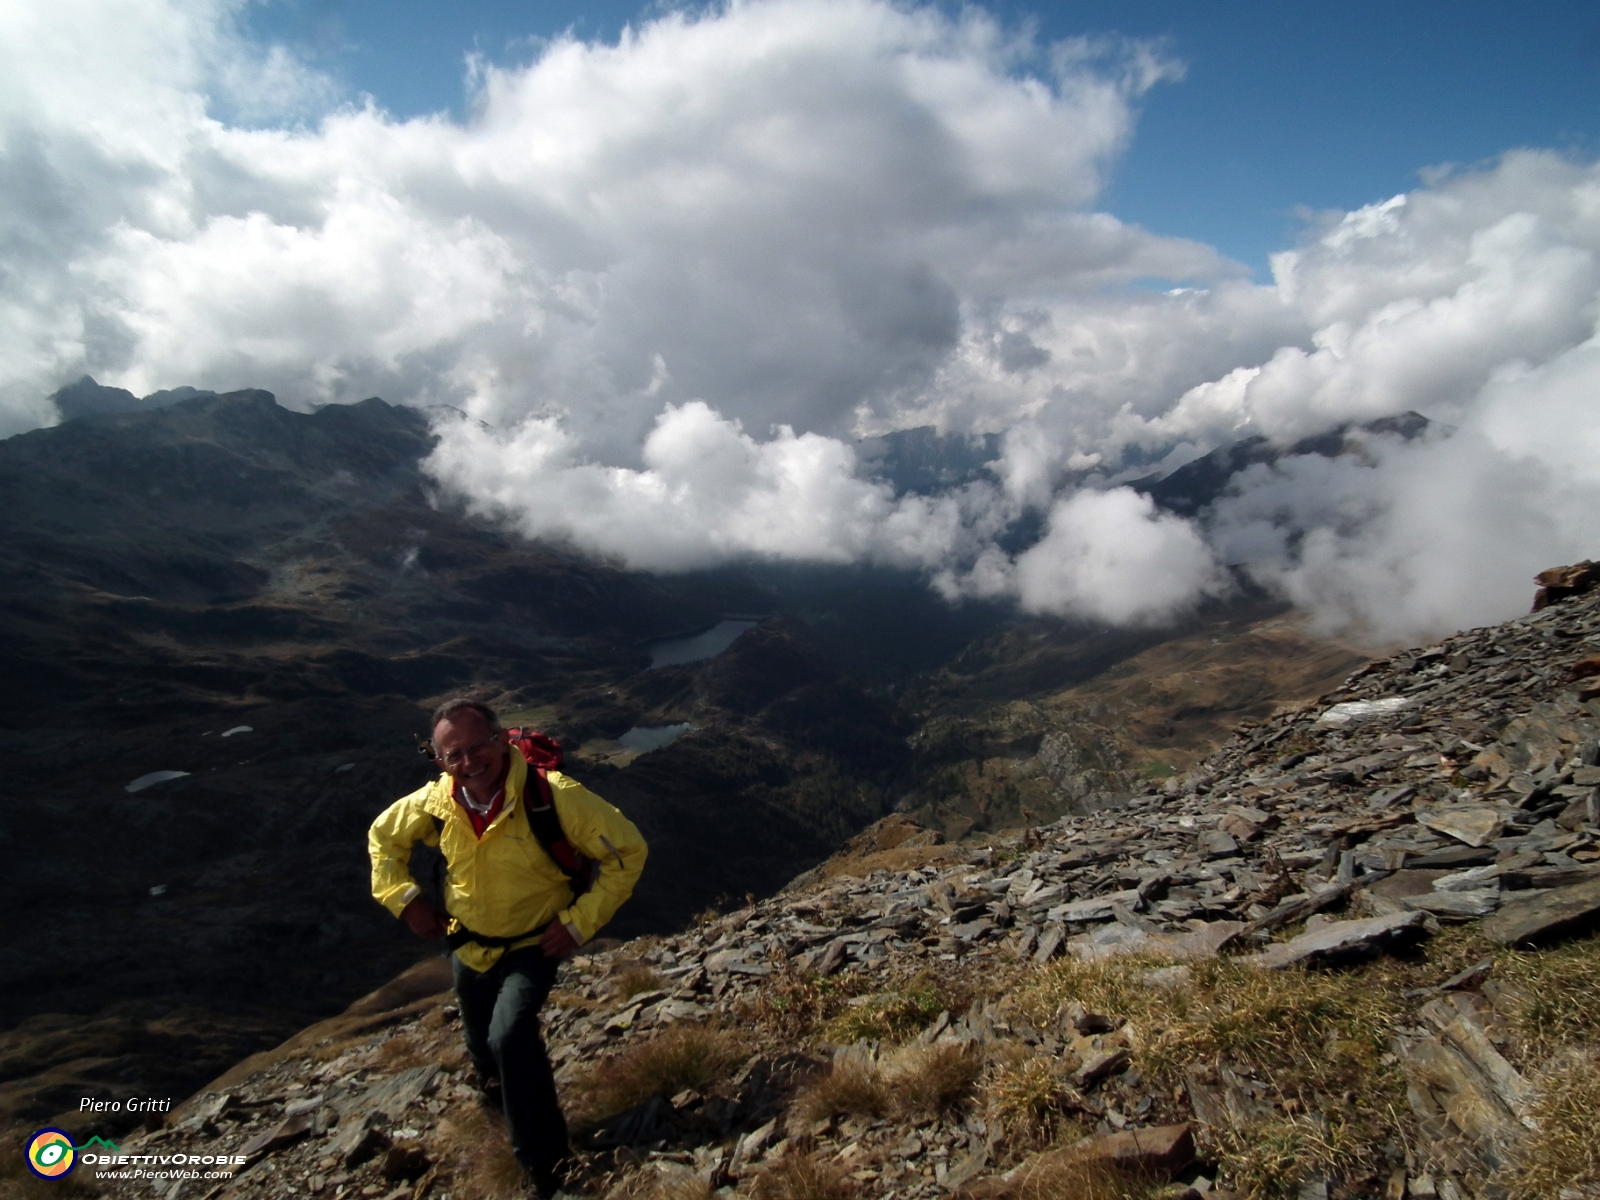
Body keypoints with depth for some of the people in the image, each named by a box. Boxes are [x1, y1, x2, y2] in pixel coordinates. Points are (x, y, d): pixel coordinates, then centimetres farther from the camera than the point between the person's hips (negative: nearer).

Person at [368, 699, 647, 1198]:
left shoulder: (553, 797, -31)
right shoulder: (436, 801, -17)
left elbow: (627, 851, -23)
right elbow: (383, 836, 6)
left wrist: (580, 922, -23)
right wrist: (403, 898, -7)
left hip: (533, 945, -5)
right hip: (468, 946, 5)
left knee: (511, 1035, -27)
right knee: (485, 1051, 23)